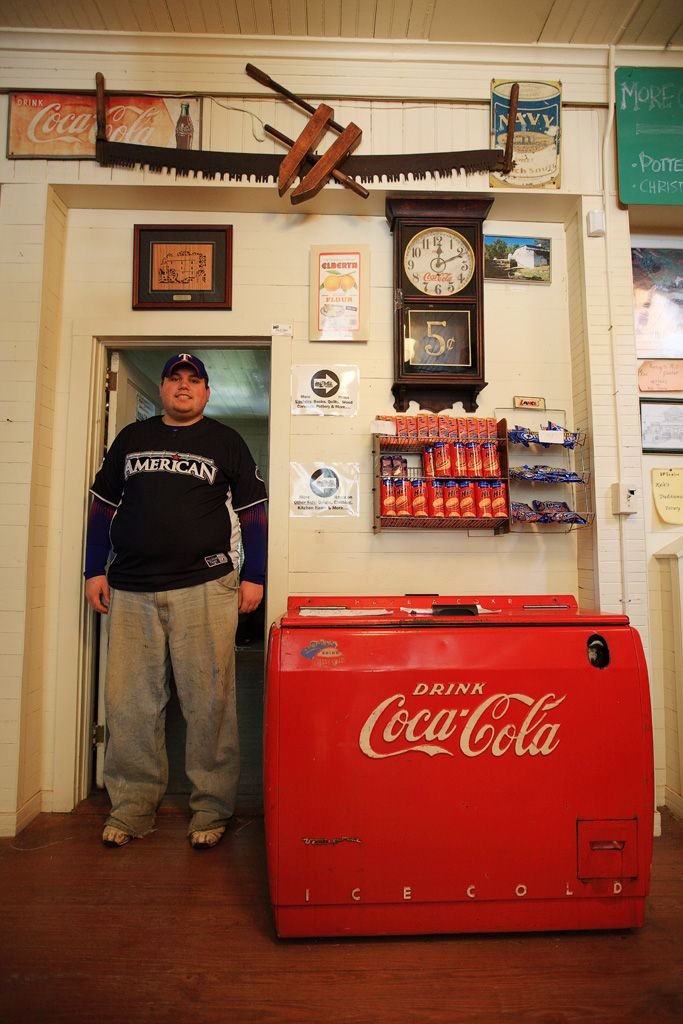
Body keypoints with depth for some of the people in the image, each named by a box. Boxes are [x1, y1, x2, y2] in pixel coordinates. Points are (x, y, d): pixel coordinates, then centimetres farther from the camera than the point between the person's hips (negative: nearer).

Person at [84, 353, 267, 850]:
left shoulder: (226, 441, 9)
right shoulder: (131, 438, 16)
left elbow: (253, 511, 6)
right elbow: (104, 506, 17)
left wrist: (253, 576, -1)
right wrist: (96, 570, 9)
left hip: (204, 586, -3)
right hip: (130, 589, 3)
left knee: (209, 701, -1)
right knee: (129, 701, 6)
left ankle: (212, 808, 13)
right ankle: (133, 806, 21)